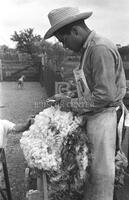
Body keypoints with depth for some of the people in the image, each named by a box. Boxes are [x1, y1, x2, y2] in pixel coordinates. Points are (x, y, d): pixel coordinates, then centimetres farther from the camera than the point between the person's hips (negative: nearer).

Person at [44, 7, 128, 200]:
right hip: (95, 116, 9)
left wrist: (73, 104, -13)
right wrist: (70, 99, 5)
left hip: (104, 117, -9)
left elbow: (105, 95, -24)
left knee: (101, 172, 6)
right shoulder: (89, 48, 11)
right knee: (91, 167, 19)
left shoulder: (100, 49, -20)